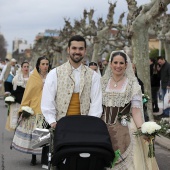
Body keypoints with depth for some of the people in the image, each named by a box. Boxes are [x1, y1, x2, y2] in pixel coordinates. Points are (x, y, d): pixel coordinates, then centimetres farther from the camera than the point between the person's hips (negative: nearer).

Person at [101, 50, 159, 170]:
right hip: (105, 129, 3)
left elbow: (136, 110, -7)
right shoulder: (103, 82, 7)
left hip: (125, 130, -3)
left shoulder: (133, 84, -2)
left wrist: (142, 129, -21)